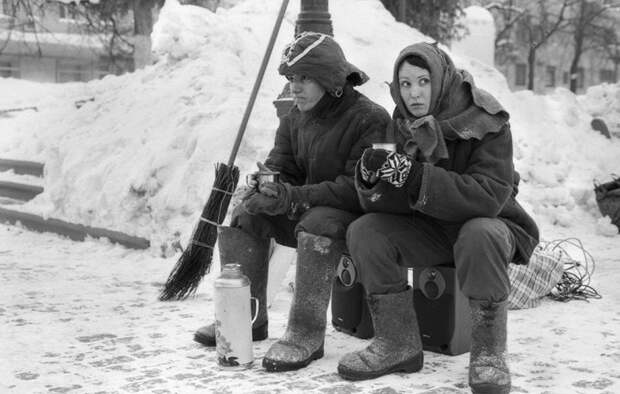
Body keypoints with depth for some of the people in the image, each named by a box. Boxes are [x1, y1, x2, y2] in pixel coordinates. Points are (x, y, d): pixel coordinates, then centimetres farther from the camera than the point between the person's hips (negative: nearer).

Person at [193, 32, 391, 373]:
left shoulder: (370, 119, -18)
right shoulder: (294, 120, 8)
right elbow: (281, 167, 7)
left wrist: (297, 197, -32)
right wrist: (269, 188, -20)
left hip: (356, 214, -8)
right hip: (306, 211, 8)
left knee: (316, 225, -38)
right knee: (245, 214, -8)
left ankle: (306, 334, -33)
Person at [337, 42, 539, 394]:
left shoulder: (487, 123, -19)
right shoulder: (401, 127, -3)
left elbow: (489, 197, -31)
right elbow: (383, 206, -7)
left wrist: (416, 179, -40)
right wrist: (373, 177, -32)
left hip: (490, 224, -5)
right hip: (430, 231, 5)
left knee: (479, 236, -38)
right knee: (364, 231, -16)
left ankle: (489, 353, -23)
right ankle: (398, 345, -9)